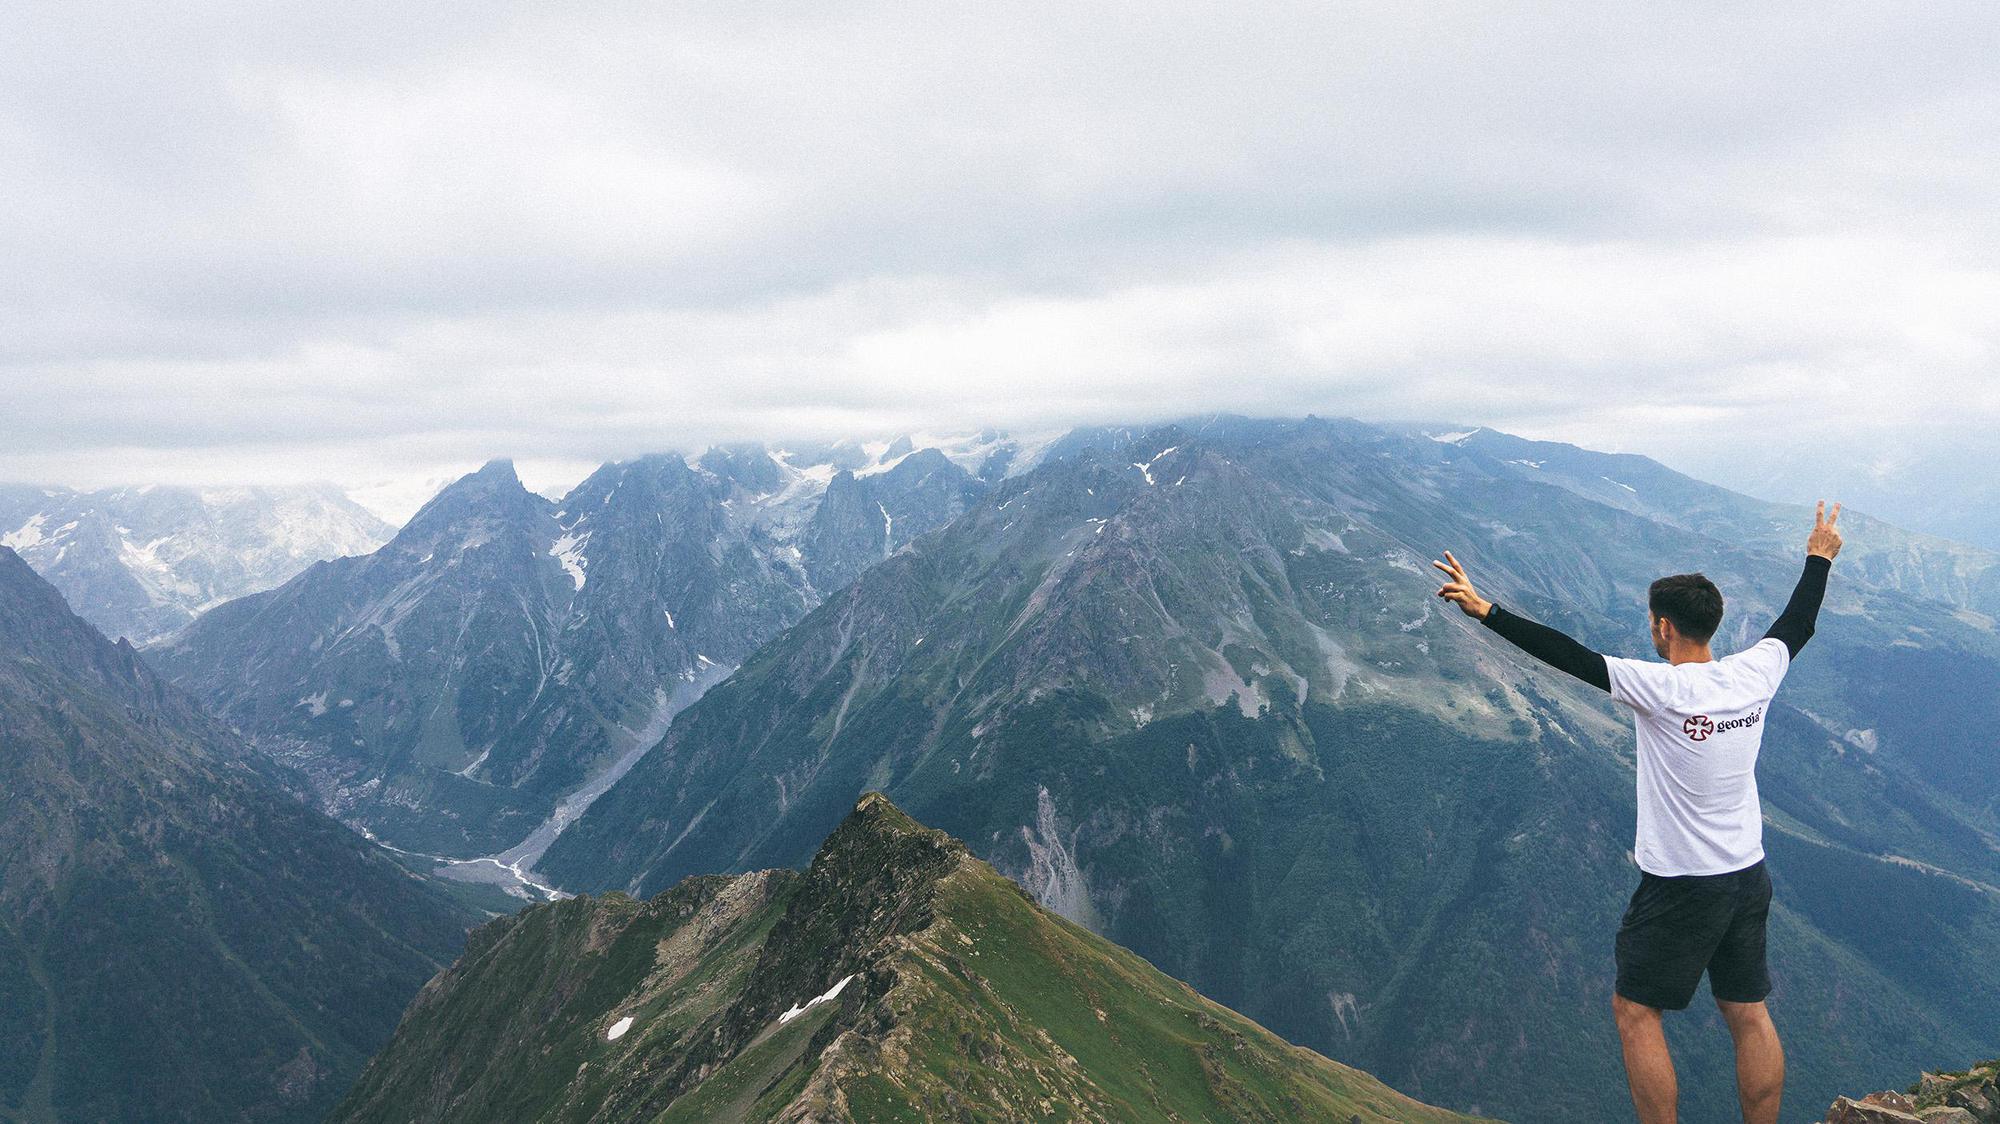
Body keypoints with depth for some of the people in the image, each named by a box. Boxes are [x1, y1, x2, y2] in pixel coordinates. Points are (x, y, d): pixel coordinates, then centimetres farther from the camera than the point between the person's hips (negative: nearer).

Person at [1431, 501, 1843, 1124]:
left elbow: (1569, 656, -25)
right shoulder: (1753, 675, -3)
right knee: (1749, 1015, 17)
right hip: (1749, 877, 7)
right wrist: (1820, 557, 31)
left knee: (1635, 1010, 7)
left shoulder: (1662, 689, -22)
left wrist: (1484, 610, -24)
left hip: (1680, 887, -7)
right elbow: (1798, 624, 16)